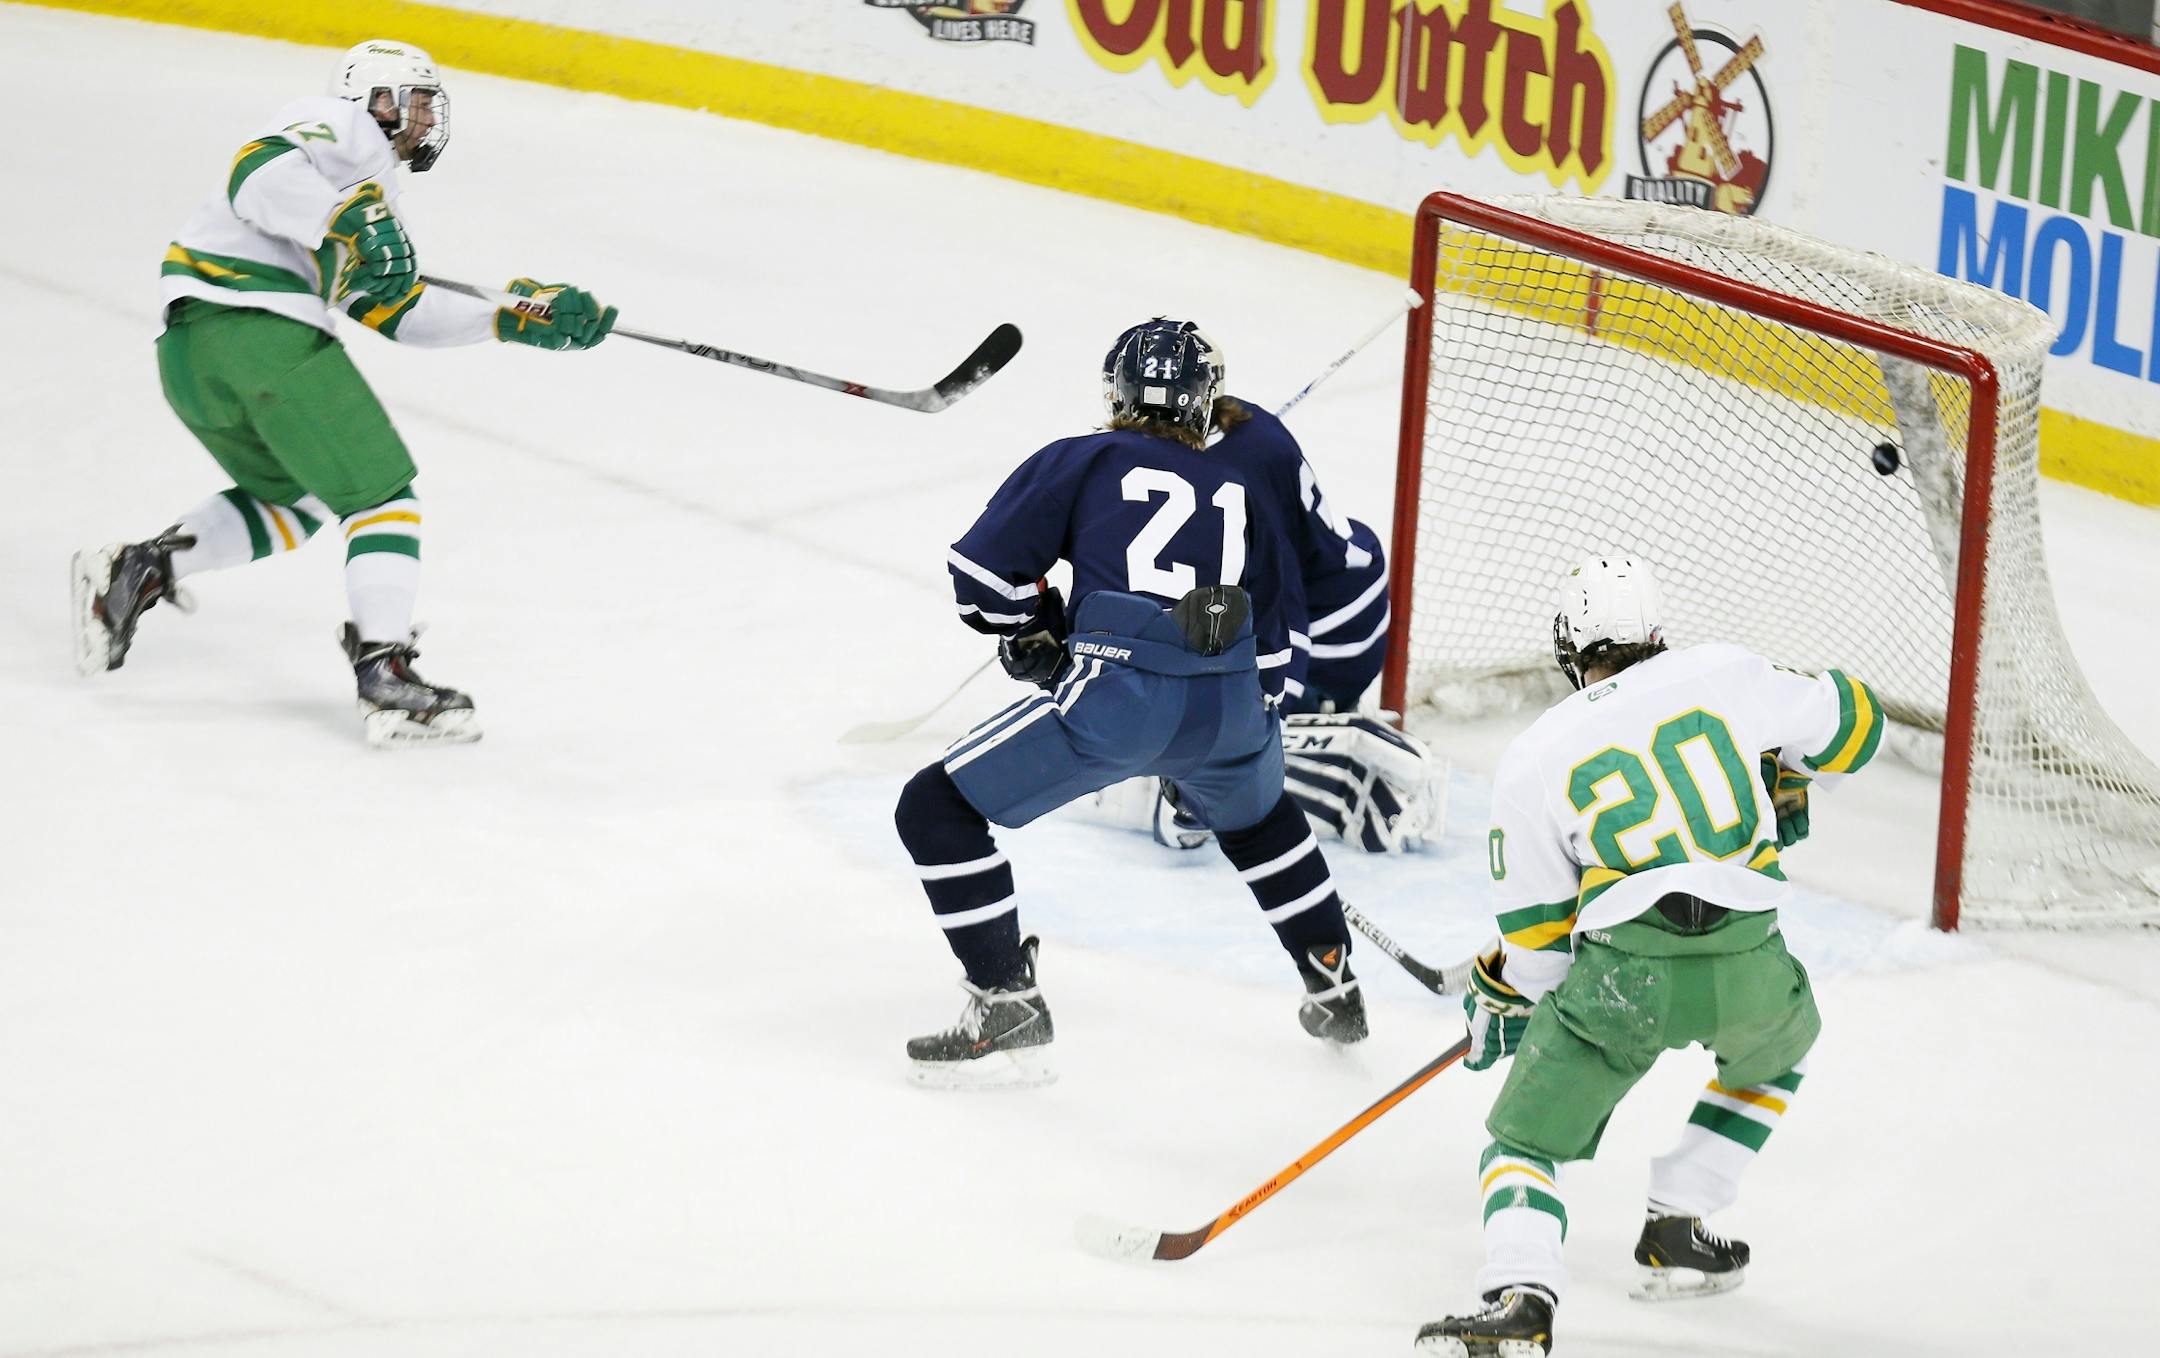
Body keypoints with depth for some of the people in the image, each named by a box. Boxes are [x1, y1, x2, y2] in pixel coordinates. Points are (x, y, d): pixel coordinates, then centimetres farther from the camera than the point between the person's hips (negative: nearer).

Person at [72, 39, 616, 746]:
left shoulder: (371, 194, 32)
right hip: (265, 331, -10)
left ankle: (137, 569, 12)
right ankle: (384, 677, -11)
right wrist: (352, 222, -24)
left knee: (293, 500, 25)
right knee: (381, 497, -3)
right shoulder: (342, 128, 4)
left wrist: (516, 319, 20)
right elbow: (256, 173, -15)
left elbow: (397, 306, 26)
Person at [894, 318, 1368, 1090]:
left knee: (936, 811, 7)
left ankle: (1008, 1009, 1)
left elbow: (982, 571, 6)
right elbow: (1278, 635, 24)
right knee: (1257, 817, 39)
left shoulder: (1081, 462, 13)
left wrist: (1037, 639, 24)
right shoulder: (1240, 487, 23)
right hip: (1232, 704, 5)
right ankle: (1334, 989, 45)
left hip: (1117, 698, -5)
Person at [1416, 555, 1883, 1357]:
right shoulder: (1726, 674, 11)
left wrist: (1501, 1001, 29)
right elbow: (1852, 722, 20)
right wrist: (1785, 788, 37)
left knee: (1526, 1138, 11)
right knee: (1776, 1045, 36)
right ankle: (1675, 1230, 30)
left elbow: (1536, 932, 11)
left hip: (1620, 976, -1)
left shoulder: (1531, 762, 10)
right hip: (1746, 968, 2)